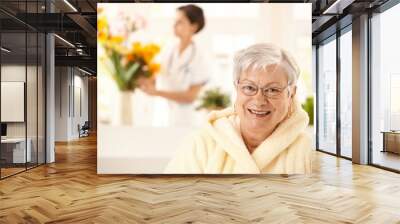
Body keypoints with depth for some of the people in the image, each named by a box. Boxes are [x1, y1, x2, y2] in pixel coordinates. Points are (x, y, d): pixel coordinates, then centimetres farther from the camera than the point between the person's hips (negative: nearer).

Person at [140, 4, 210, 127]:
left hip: (182, 119, -4)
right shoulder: (169, 51, 5)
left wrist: (157, 92, -19)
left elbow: (191, 96, -13)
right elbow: (158, 80, 9)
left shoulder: (198, 56, -8)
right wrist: (142, 81, -12)